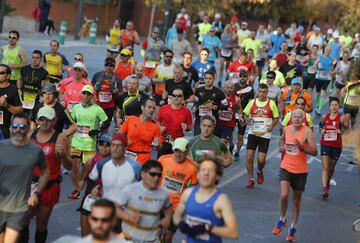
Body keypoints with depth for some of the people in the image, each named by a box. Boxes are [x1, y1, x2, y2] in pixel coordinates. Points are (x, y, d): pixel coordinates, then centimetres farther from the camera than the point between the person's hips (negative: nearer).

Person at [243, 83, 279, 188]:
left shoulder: (271, 104, 0)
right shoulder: (252, 102, 5)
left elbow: (276, 118, 7)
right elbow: (246, 114, 13)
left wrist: (272, 125, -11)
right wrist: (247, 120, -9)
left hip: (265, 135, -2)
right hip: (253, 133, 2)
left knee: (261, 159, -7)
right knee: (249, 157, -5)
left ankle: (260, 172, 28)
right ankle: (251, 179, 11)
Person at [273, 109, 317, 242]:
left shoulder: (307, 132, -13)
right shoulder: (286, 129, 2)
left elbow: (314, 151, -18)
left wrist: (301, 147, -32)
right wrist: (281, 147, 7)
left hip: (300, 171, -2)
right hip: (286, 167, 2)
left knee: (296, 200, 11)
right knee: (284, 195, -17)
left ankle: (292, 228, 28)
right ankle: (282, 219, 9)